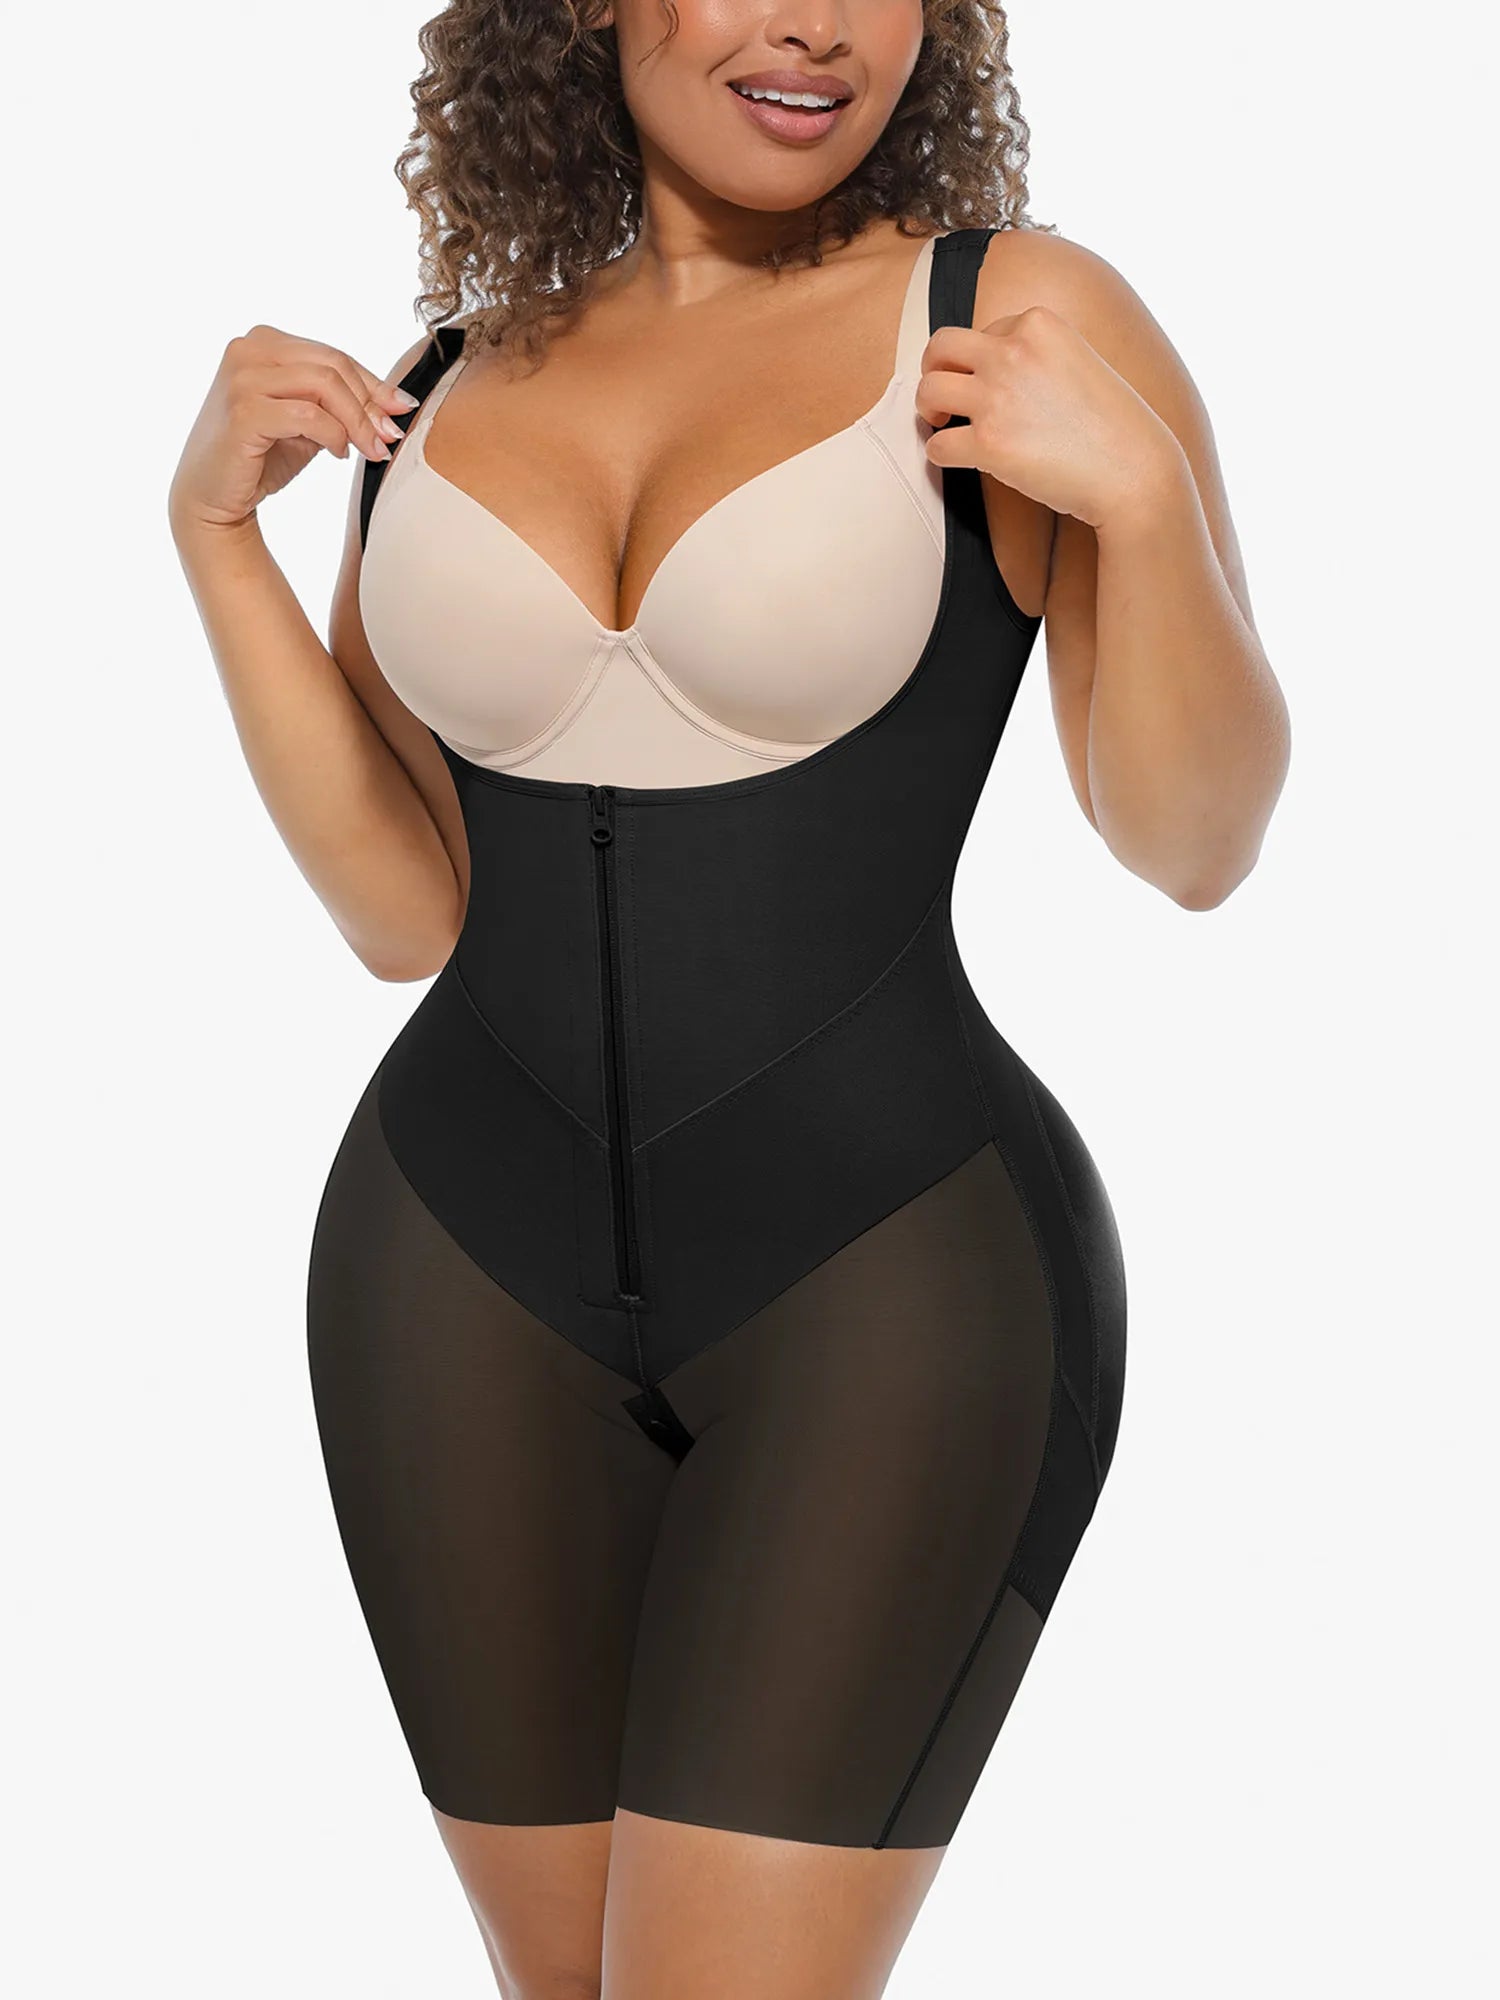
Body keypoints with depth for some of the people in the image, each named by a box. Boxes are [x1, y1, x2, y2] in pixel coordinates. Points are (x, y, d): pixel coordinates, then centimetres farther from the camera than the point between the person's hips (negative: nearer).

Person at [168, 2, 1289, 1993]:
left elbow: (1195, 841, -4)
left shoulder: (1019, 321, -6)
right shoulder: (446, 392, 7)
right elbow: (408, 908, 6)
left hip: (896, 1282, -4)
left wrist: (1135, 485, -19)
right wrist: (214, 524, -1)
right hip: (474, 1274, 5)